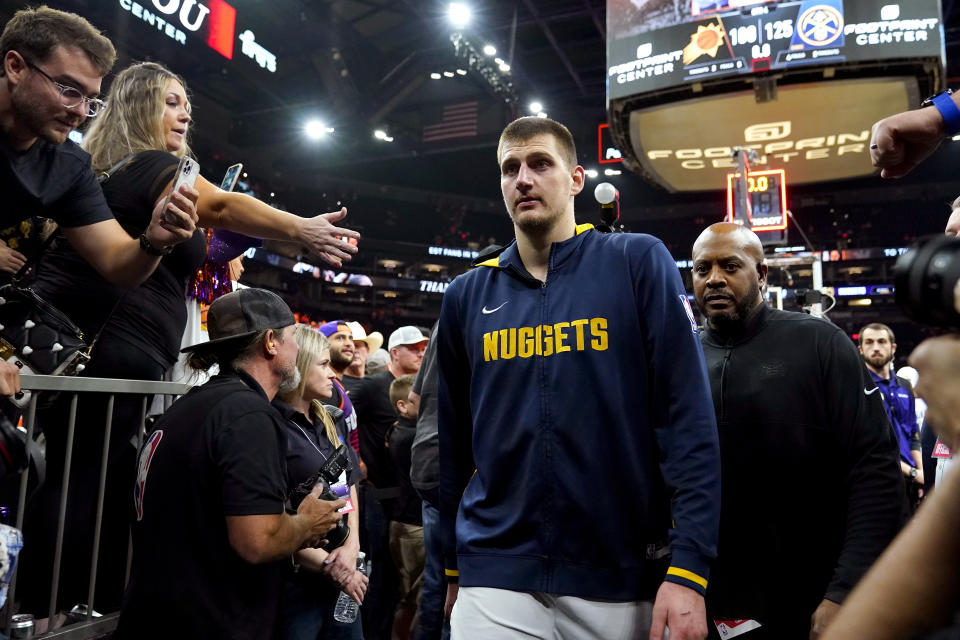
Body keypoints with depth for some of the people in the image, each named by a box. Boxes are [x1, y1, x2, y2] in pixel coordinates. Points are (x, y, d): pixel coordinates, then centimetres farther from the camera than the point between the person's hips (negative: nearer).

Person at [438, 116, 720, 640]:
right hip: (496, 573, 1)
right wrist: (451, 567, 14)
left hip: (621, 574, -1)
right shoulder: (466, 296, 4)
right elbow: (453, 446, 10)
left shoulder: (638, 262, -4)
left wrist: (688, 568, -14)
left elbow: (689, 417, -9)